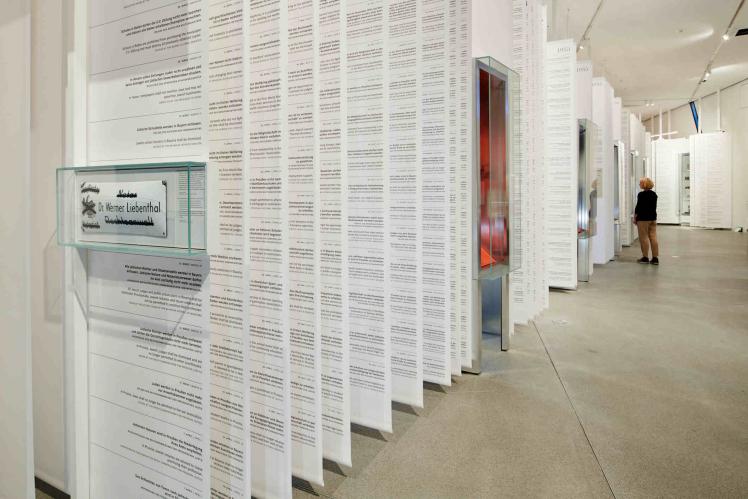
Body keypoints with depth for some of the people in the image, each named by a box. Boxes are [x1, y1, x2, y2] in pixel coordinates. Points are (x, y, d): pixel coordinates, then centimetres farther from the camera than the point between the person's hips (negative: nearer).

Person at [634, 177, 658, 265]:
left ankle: (645, 257, 5)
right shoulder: (654, 194, 8)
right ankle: (655, 258, 6)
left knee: (644, 238, 1)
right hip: (653, 218, 7)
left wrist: (635, 217, -3)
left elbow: (638, 207, -12)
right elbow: (654, 207, 13)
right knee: (653, 237, 5)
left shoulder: (641, 194, -14)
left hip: (643, 218, -7)